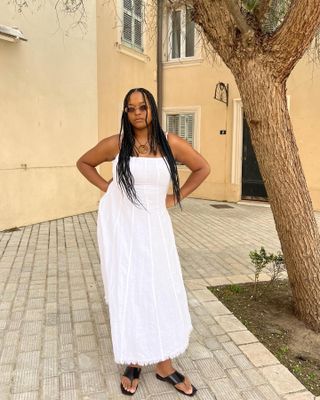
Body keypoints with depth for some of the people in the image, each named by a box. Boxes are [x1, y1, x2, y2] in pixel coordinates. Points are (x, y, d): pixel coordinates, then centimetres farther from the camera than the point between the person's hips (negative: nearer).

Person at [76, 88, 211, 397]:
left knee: (160, 292, 5)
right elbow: (83, 163, 12)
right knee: (126, 293, 7)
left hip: (153, 226, 1)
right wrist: (106, 187, 1)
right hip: (119, 226, 0)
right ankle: (132, 363, 24)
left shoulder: (171, 143, -5)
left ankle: (164, 366, 22)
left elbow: (203, 168, 7)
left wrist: (176, 197, 3)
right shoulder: (115, 144, -4)